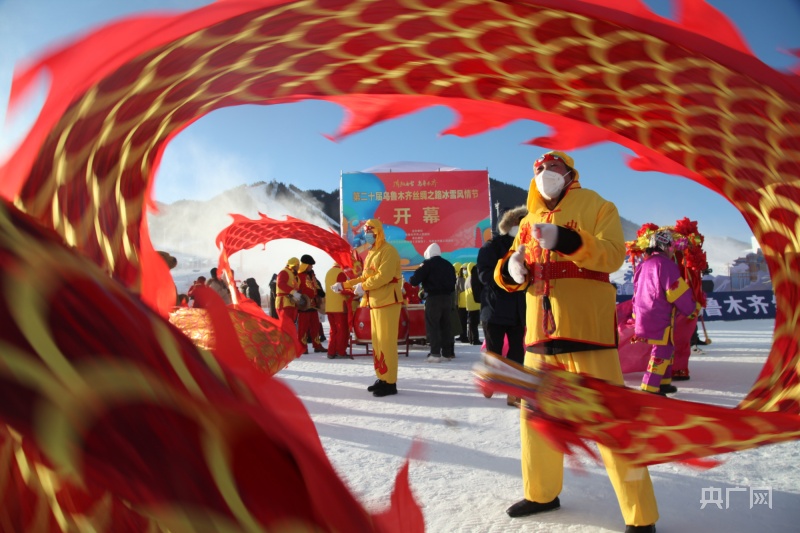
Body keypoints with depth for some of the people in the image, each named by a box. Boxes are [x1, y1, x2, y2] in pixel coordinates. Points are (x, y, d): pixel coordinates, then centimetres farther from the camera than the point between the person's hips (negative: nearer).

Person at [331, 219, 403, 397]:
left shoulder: (388, 251, -10)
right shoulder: (371, 254, 19)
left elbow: (384, 276, -21)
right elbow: (364, 278, 21)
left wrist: (363, 287, -14)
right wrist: (343, 285, 13)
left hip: (387, 302, -9)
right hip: (374, 303, 9)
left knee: (386, 342, -8)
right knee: (377, 342, 12)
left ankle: (390, 382, -3)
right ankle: (382, 378, 20)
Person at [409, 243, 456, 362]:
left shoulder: (428, 263, -5)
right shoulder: (448, 264, 15)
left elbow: (414, 281, -8)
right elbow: (453, 282, 20)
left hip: (434, 298, -6)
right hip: (447, 298, 6)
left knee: (432, 326, -3)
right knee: (445, 326, 13)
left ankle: (435, 354, -8)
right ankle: (448, 353, 15)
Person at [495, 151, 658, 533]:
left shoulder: (597, 208, 2)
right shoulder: (530, 221, 16)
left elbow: (612, 255, -15)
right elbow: (511, 274, 14)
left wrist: (566, 241, -30)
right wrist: (511, 269, -10)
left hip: (586, 330, -6)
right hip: (540, 332, 6)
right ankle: (542, 493, 33)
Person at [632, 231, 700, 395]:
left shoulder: (644, 265, 15)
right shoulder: (665, 264, -13)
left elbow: (637, 291, 20)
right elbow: (678, 292, -14)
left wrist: (637, 316, 26)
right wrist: (692, 309, 1)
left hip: (643, 315, 9)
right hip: (659, 318, -9)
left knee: (666, 348, 20)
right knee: (662, 350, -4)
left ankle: (663, 383, 27)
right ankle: (649, 387, -6)